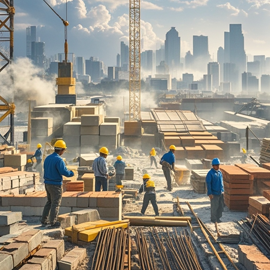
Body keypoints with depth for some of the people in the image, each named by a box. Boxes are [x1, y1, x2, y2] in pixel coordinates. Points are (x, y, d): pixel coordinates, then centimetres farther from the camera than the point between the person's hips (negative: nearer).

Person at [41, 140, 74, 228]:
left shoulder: (48, 158, 6)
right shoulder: (59, 160, -20)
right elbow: (64, 171, -24)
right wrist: (71, 173, -6)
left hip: (47, 183, 8)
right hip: (55, 185, -8)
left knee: (49, 202, 19)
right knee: (55, 203, 2)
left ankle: (44, 221, 21)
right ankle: (53, 223, 5)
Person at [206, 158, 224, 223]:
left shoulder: (220, 172, 8)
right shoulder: (210, 173, -14)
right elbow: (208, 183, -15)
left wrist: (222, 190, 16)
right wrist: (210, 193, -17)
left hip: (220, 193, 7)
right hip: (214, 193, -7)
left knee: (221, 206, 12)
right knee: (214, 206, 0)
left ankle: (218, 218, 26)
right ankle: (213, 219, 15)